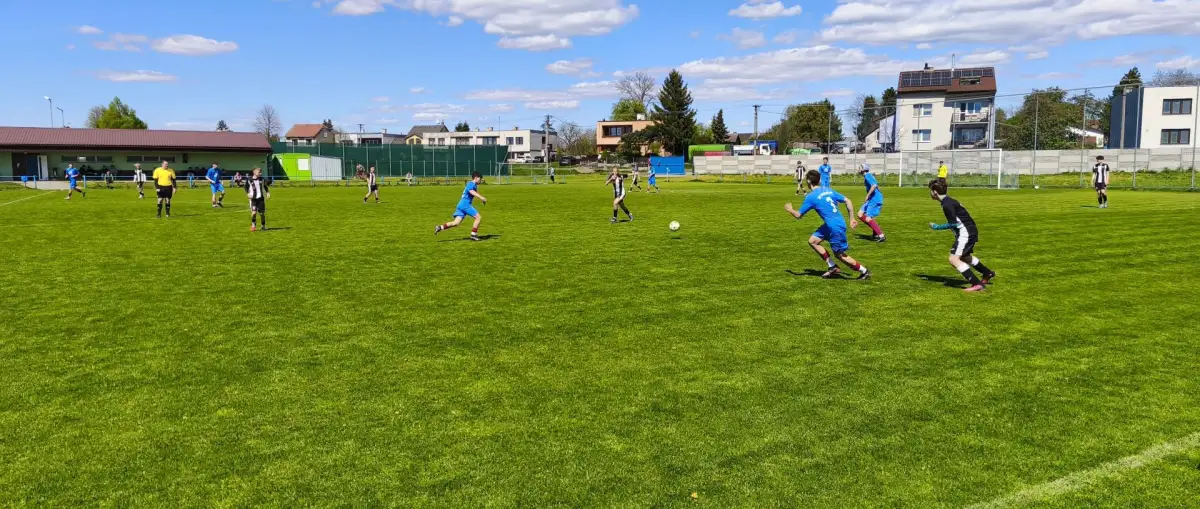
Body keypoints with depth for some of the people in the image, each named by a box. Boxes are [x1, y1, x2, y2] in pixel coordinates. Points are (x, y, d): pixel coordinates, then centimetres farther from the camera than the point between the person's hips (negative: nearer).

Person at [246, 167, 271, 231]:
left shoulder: (262, 179, 2)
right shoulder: (249, 180, -4)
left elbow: (265, 186, 16)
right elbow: (246, 187, 6)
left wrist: (268, 193, 4)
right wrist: (248, 193, -9)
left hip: (261, 198, 2)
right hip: (253, 199, -2)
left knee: (262, 213, 4)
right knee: (254, 212, -16)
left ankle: (263, 226, 20)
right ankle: (253, 225, 5)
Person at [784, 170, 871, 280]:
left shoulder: (810, 197, -10)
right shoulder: (828, 190, 11)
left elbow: (798, 215, -4)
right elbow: (848, 201, 7)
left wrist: (789, 209, 16)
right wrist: (852, 219, 13)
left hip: (835, 227, -8)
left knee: (840, 255, 5)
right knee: (812, 241, 14)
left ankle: (864, 271, 14)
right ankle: (833, 268, 17)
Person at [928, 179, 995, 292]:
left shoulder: (947, 205, -20)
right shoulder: (949, 201, 11)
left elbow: (954, 224, -20)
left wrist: (937, 227, -13)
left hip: (966, 232, -11)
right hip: (970, 231, 11)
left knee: (954, 259, -16)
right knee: (964, 257, 30)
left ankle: (977, 284, -19)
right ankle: (988, 274, 48)